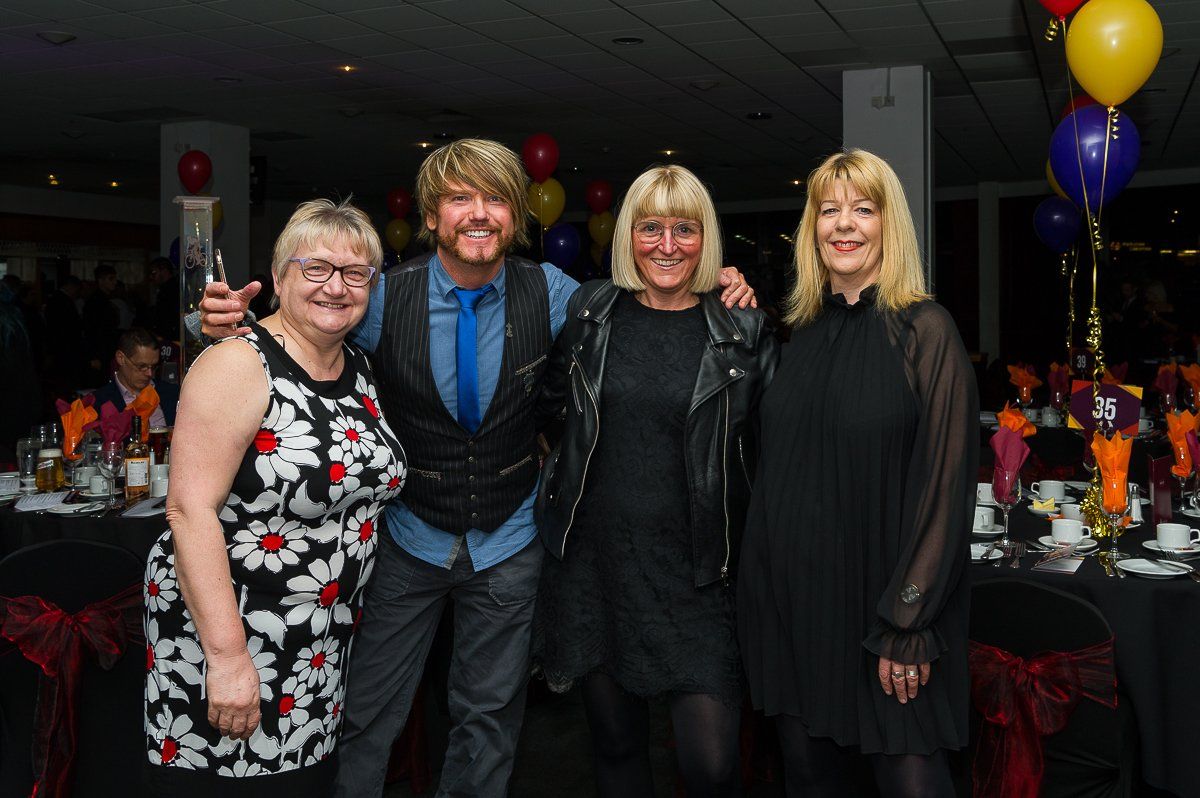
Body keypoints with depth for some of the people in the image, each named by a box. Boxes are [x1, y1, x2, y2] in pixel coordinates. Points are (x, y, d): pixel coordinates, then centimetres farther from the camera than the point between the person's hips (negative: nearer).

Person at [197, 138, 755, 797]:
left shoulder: (548, 292, -9)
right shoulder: (385, 297, -14)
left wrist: (718, 298, -13)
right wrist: (235, 324, -24)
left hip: (508, 547, 2)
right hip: (409, 541, -1)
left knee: (490, 718, 17)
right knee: (367, 715, 7)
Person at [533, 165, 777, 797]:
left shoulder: (742, 330, 0)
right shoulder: (591, 310, 5)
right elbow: (546, 399, 20)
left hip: (693, 574, -2)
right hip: (593, 561, 2)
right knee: (615, 744, 14)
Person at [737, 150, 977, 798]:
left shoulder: (923, 330, -8)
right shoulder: (805, 332, 9)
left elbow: (945, 481, -12)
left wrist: (908, 621, -15)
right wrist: (760, 591, 9)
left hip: (879, 601, -5)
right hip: (793, 601, 5)